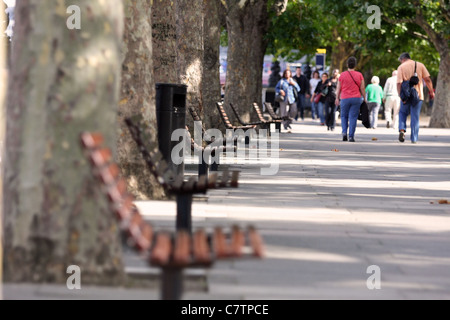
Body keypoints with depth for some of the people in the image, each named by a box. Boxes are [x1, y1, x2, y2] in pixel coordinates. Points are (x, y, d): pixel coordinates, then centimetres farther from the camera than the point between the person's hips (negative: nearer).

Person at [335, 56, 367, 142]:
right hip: (356, 99, 0)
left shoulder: (342, 75, 1)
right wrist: (364, 98, 11)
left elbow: (338, 88, 6)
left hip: (345, 99, 0)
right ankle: (351, 136, -5)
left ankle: (344, 132, -3)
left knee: (344, 116, 15)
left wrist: (337, 98, 15)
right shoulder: (359, 75, 1)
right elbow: (362, 88, 2)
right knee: (353, 117, 0)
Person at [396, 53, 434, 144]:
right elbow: (428, 79, 2)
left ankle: (402, 130, -4)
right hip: (418, 95, 1)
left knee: (403, 113, 18)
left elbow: (399, 83, -11)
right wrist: (431, 92, 10)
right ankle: (414, 139, 5)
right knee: (415, 117, 6)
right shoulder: (420, 65, 5)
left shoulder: (401, 67, -1)